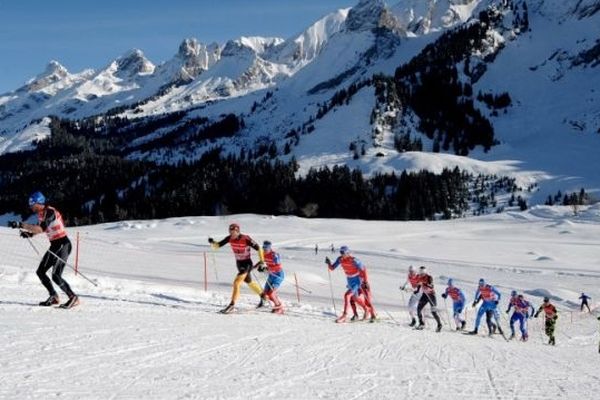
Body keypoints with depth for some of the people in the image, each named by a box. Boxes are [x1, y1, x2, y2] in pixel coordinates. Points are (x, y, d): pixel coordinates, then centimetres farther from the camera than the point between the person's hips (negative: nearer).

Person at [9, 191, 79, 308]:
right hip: (54, 245, 9)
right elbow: (39, 228, 22)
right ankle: (54, 297, 20)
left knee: (56, 276, -13)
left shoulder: (50, 212, -21)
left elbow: (42, 228, -34)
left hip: (63, 244, -9)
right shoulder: (40, 213, 7)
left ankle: (73, 298, -2)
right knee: (40, 272, 9)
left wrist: (22, 225, -34)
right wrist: (30, 233, 1)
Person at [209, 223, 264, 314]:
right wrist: (212, 242, -29)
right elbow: (217, 245, -7)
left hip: (247, 263, -7)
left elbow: (258, 248, -16)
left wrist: (262, 262, -16)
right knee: (249, 283, 23)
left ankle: (232, 305, -18)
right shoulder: (229, 238, -9)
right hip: (239, 263, 7)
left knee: (236, 282, -21)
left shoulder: (246, 239, -24)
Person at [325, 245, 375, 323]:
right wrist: (329, 263, -25)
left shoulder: (353, 260, -26)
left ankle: (344, 316, -16)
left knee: (347, 295, -20)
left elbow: (363, 269, -19)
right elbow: (332, 268, -4)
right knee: (355, 298, 17)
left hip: (357, 280, -7)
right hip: (349, 280, 7)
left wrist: (365, 281, -20)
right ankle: (366, 309, 42)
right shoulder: (340, 259, -8)